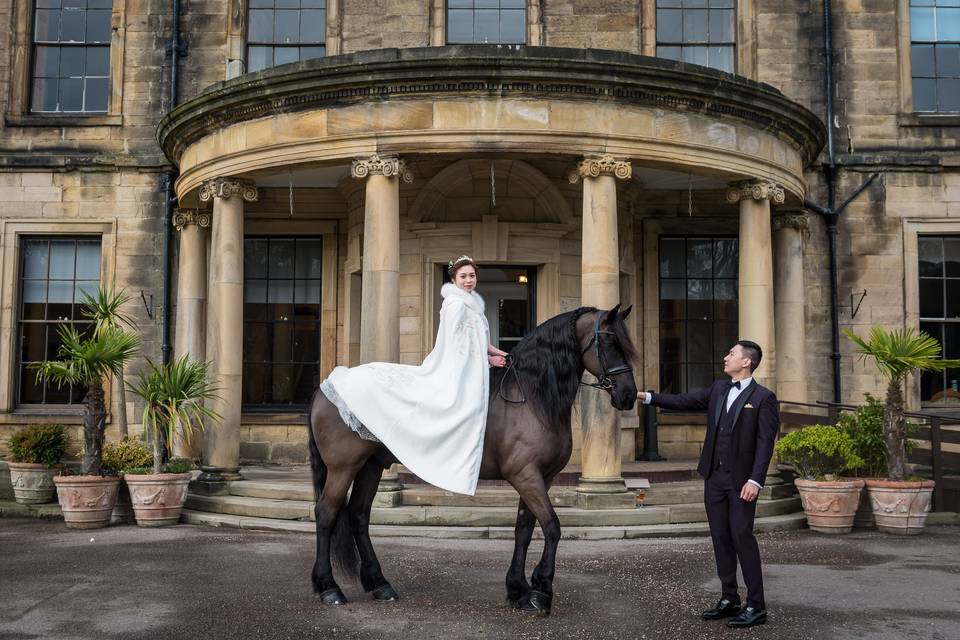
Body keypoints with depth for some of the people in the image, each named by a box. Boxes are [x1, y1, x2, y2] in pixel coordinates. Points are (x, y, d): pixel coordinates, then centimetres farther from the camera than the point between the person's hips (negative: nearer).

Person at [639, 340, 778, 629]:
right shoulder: (718, 389, 11)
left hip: (741, 481, -6)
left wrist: (755, 480, -19)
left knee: (742, 537, -7)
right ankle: (729, 599, 19)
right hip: (714, 478, 6)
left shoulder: (763, 397, -7)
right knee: (721, 538, 10)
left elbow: (765, 442, -12)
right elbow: (683, 401, 10)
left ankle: (756, 606, 2)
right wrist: (647, 397, 1)